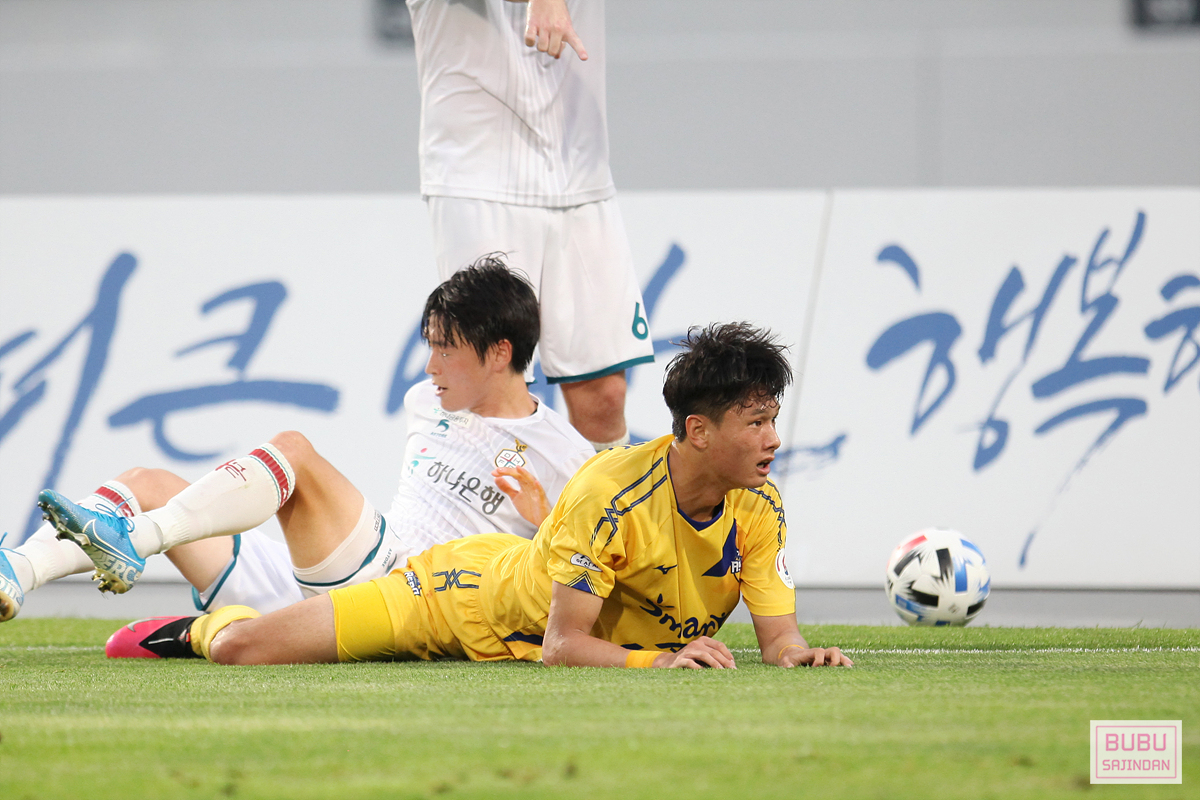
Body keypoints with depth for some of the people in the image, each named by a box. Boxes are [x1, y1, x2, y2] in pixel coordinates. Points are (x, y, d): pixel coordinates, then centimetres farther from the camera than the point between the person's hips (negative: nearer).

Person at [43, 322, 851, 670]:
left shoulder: (759, 508, -18)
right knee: (241, 648, -9)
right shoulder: (611, 489, -34)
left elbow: (779, 635, -15)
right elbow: (562, 644, -33)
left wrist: (800, 652, -38)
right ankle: (204, 625, 28)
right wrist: (658, 658, -47)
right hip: (474, 588, -5)